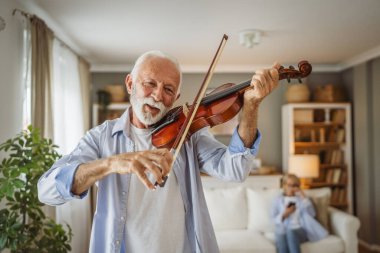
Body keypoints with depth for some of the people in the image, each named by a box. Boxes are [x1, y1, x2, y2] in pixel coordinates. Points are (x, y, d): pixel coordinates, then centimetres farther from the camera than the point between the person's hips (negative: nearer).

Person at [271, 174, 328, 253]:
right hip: (284, 230, 1)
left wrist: (304, 197, -5)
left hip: (300, 230, -1)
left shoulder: (301, 198, 16)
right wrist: (284, 214, -9)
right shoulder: (278, 199, 15)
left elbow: (312, 214, 1)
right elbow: (273, 219, 9)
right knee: (280, 237, -36)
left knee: (291, 232, -36)